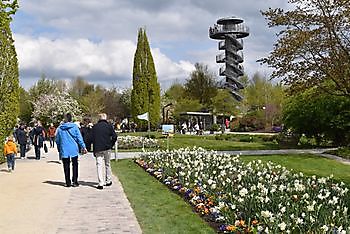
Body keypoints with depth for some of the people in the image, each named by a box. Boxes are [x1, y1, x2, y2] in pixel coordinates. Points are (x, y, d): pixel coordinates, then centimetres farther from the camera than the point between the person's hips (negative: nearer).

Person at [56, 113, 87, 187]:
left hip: (64, 150, 1)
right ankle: (75, 182, 6)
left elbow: (57, 140, 7)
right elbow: (79, 137, -6)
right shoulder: (74, 126, -5)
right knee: (75, 165, 9)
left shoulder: (59, 128, 1)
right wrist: (83, 147, -1)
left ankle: (68, 182, 10)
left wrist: (59, 149, 18)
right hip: (74, 149, -1)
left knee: (66, 166, 8)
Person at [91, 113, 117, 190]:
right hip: (107, 148, 0)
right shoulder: (109, 126, 1)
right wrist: (111, 145, 7)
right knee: (107, 165, 14)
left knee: (99, 165, -1)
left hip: (98, 149, 0)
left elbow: (92, 138, 4)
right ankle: (108, 181, 22)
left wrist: (94, 150, 9)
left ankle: (101, 183, -9)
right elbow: (114, 136, -6)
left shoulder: (95, 127, 5)